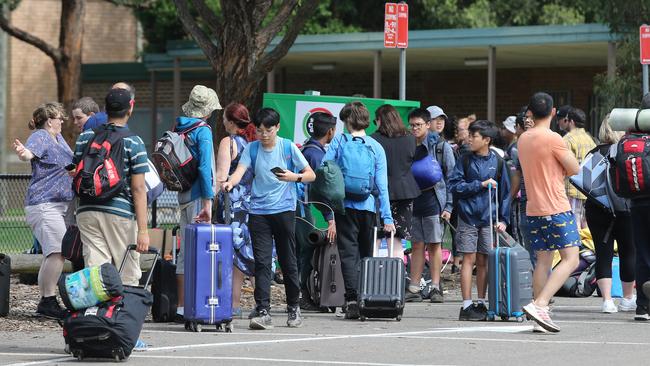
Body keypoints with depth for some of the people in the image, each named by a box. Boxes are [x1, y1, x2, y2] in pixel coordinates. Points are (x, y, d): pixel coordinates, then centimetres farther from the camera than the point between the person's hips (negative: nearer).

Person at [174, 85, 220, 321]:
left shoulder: (179, 128, 12)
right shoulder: (203, 130, -12)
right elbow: (205, 167, -18)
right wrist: (208, 202, -18)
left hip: (183, 195, 8)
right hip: (198, 196, -8)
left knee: (186, 252, 13)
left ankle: (182, 306, 15)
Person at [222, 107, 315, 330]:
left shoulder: (288, 147, 1)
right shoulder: (252, 149, 5)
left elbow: (311, 175, 4)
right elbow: (240, 171, -9)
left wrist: (294, 177, -17)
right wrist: (229, 182, -31)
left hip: (284, 210, -1)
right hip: (259, 212, 1)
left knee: (288, 261, 7)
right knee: (262, 262, -7)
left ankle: (293, 308, 23)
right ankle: (263, 312, -11)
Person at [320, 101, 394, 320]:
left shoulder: (339, 142, -1)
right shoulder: (376, 147, 3)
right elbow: (382, 185, 0)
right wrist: (387, 218, 1)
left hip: (345, 205, -2)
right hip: (368, 207, 2)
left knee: (348, 252, -2)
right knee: (367, 254, 14)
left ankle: (352, 299, -16)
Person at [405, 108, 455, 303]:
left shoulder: (440, 146, -1)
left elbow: (451, 176, -1)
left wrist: (448, 206, -7)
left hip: (433, 201, -4)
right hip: (413, 202, 4)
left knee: (434, 245, -1)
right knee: (417, 245, 4)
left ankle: (435, 288, 3)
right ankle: (413, 289, 5)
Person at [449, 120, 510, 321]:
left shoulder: (497, 161, 4)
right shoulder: (465, 160, 1)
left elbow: (504, 192, 8)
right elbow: (455, 185, -4)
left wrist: (503, 219, 2)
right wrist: (481, 184, -13)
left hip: (488, 219, 2)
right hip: (468, 217, -2)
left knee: (483, 261, 6)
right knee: (469, 259, -3)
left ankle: (481, 303, 14)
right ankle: (467, 306, -1)